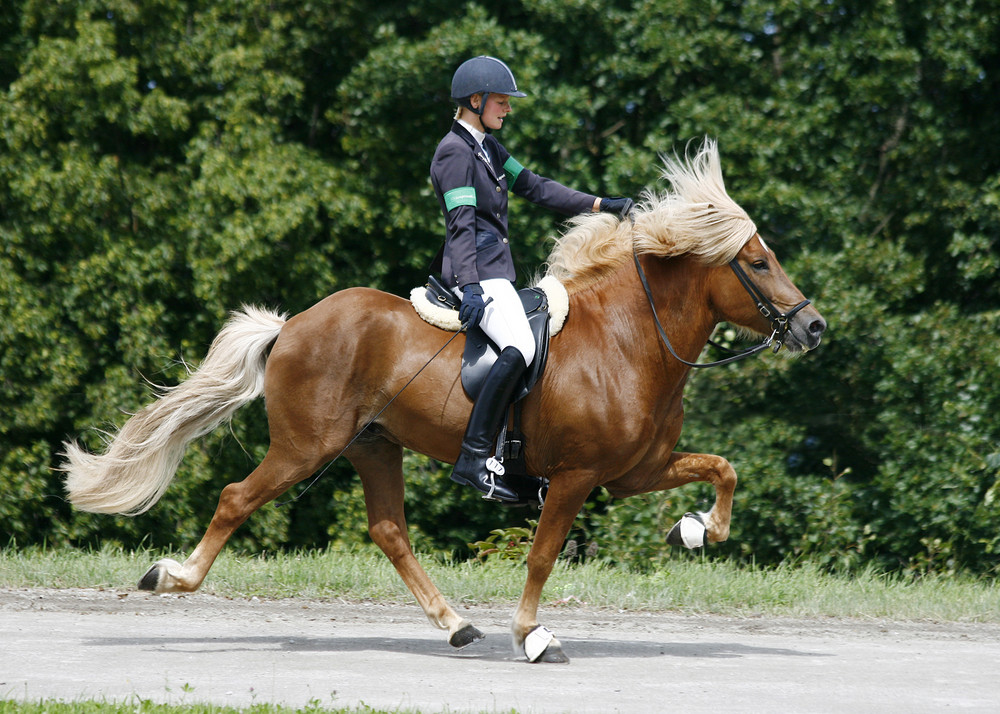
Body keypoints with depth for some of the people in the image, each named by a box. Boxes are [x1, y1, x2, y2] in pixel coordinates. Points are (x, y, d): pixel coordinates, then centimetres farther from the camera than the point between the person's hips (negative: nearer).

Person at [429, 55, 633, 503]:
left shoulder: (487, 147, 18)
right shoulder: (456, 152, -11)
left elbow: (535, 188, 21)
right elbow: (461, 224, -21)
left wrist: (600, 206, 14)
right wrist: (470, 288, -31)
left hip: (497, 273, 11)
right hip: (477, 273, -11)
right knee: (519, 348, -30)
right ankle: (473, 459, -32)